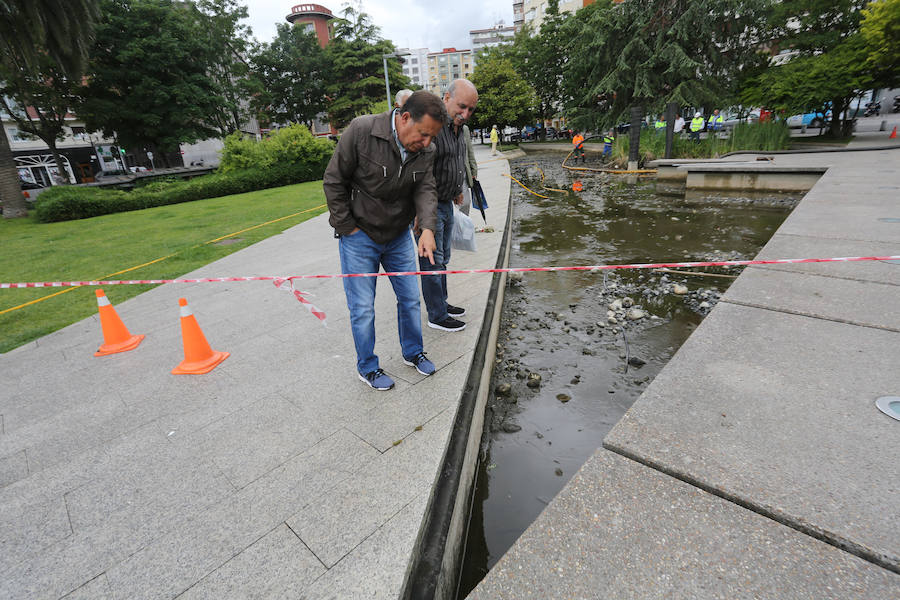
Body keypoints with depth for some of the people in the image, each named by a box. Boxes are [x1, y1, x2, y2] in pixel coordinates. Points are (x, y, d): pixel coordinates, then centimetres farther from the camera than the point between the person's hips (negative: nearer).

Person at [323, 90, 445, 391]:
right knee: (362, 309, 2)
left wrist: (427, 228, -30)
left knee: (410, 298, 12)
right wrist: (347, 228, -13)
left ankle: (413, 352, 35)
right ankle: (367, 367, 23)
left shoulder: (426, 151, -5)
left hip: (399, 236, 5)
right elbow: (334, 181, -14)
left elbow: (425, 189, -10)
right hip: (359, 236, -4)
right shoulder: (361, 130, -20)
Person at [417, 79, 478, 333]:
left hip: (446, 204, 10)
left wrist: (456, 191, 29)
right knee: (432, 262, -1)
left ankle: (442, 303, 33)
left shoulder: (458, 128, 10)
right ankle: (437, 316, 11)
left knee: (443, 258, 18)